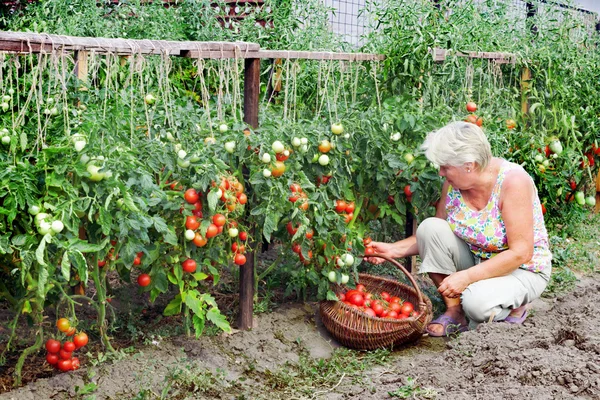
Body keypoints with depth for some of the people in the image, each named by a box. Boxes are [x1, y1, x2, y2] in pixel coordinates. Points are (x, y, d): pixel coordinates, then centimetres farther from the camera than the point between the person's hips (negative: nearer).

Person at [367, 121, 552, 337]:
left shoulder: (512, 181, -25)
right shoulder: (453, 182, -8)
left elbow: (521, 253, -27)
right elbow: (435, 236, 4)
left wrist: (467, 276, -31)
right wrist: (393, 250, -10)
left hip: (522, 270, -6)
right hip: (474, 262, 6)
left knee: (477, 303, -35)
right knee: (430, 226, -19)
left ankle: (514, 302, 1)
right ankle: (454, 310, -8)